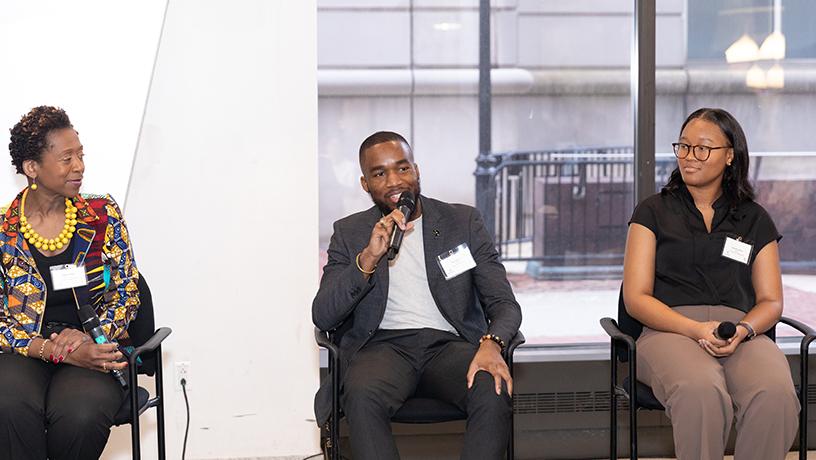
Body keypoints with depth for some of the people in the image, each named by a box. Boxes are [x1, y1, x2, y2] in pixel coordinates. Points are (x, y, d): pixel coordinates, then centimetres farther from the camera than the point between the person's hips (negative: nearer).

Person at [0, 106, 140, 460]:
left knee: (80, 415, -33)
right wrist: (56, 350, -17)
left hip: (93, 351, 1)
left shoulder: (103, 215, 5)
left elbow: (127, 292, 7)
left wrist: (88, 337, -13)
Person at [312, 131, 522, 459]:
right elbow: (322, 317, 0)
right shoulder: (350, 233, 11)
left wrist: (491, 343, -20)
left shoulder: (464, 222, 11)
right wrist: (368, 258, -15)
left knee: (495, 393, -33)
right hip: (383, 345, 0)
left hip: (450, 345, 1)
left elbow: (504, 303, 5)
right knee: (362, 396, -36)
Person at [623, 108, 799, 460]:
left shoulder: (755, 220, 20)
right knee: (701, 392, -39)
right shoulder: (654, 212, 13)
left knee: (776, 395, -34)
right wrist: (695, 329, -12)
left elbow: (771, 301, 15)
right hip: (670, 331, -2)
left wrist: (743, 330, -9)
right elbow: (636, 297, 5)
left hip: (742, 333, 2)